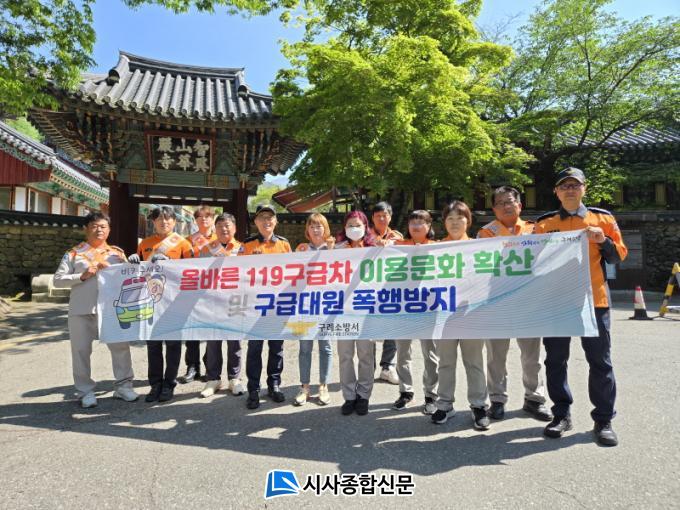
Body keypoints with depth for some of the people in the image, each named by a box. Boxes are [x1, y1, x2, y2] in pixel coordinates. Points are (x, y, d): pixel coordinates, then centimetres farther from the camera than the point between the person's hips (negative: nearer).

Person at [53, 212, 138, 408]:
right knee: (81, 350, 5)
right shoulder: (74, 253, 6)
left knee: (121, 346, 3)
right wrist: (82, 276, -12)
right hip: (81, 309, -1)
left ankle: (123, 385, 16)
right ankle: (86, 391, 19)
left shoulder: (117, 253, 11)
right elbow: (58, 280, 1)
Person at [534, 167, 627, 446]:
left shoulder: (603, 218, 6)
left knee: (600, 361, 6)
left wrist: (604, 241, -12)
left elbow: (618, 257, 6)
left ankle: (603, 420, 19)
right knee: (556, 360, 7)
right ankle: (561, 414, 21)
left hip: (593, 299, 0)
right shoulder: (544, 223, 6)